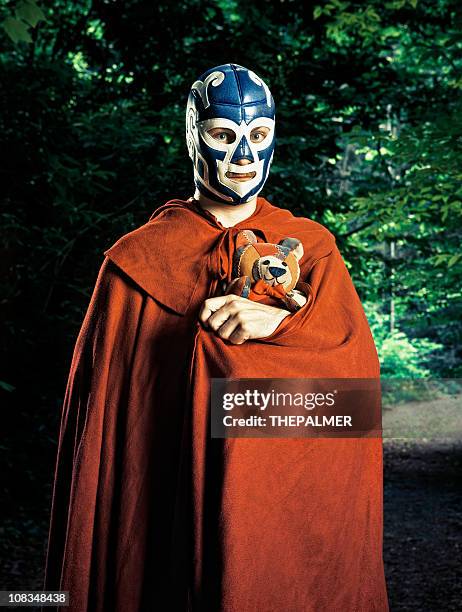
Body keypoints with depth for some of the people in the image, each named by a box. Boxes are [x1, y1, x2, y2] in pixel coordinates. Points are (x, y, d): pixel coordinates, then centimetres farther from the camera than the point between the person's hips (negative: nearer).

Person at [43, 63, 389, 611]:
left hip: (291, 513, 2)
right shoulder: (137, 261, -1)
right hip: (167, 521, -1)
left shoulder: (311, 248, 6)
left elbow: (358, 363, -6)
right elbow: (98, 416, -2)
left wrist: (283, 321, -23)